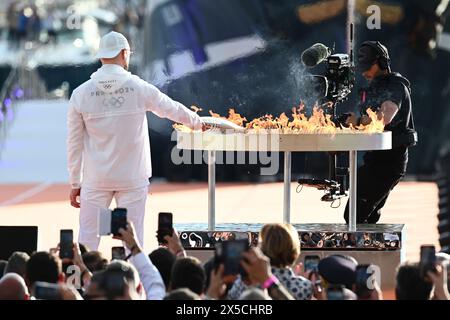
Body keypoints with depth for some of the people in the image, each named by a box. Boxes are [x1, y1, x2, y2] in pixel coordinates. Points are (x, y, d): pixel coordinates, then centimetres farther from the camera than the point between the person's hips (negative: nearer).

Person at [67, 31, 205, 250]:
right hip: (132, 180, 0)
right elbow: (172, 109, 12)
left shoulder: (81, 94, -4)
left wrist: (75, 183, 9)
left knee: (88, 240, 3)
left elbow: (74, 144, 0)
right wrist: (197, 122, 33)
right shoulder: (139, 88, -5)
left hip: (95, 180, 1)